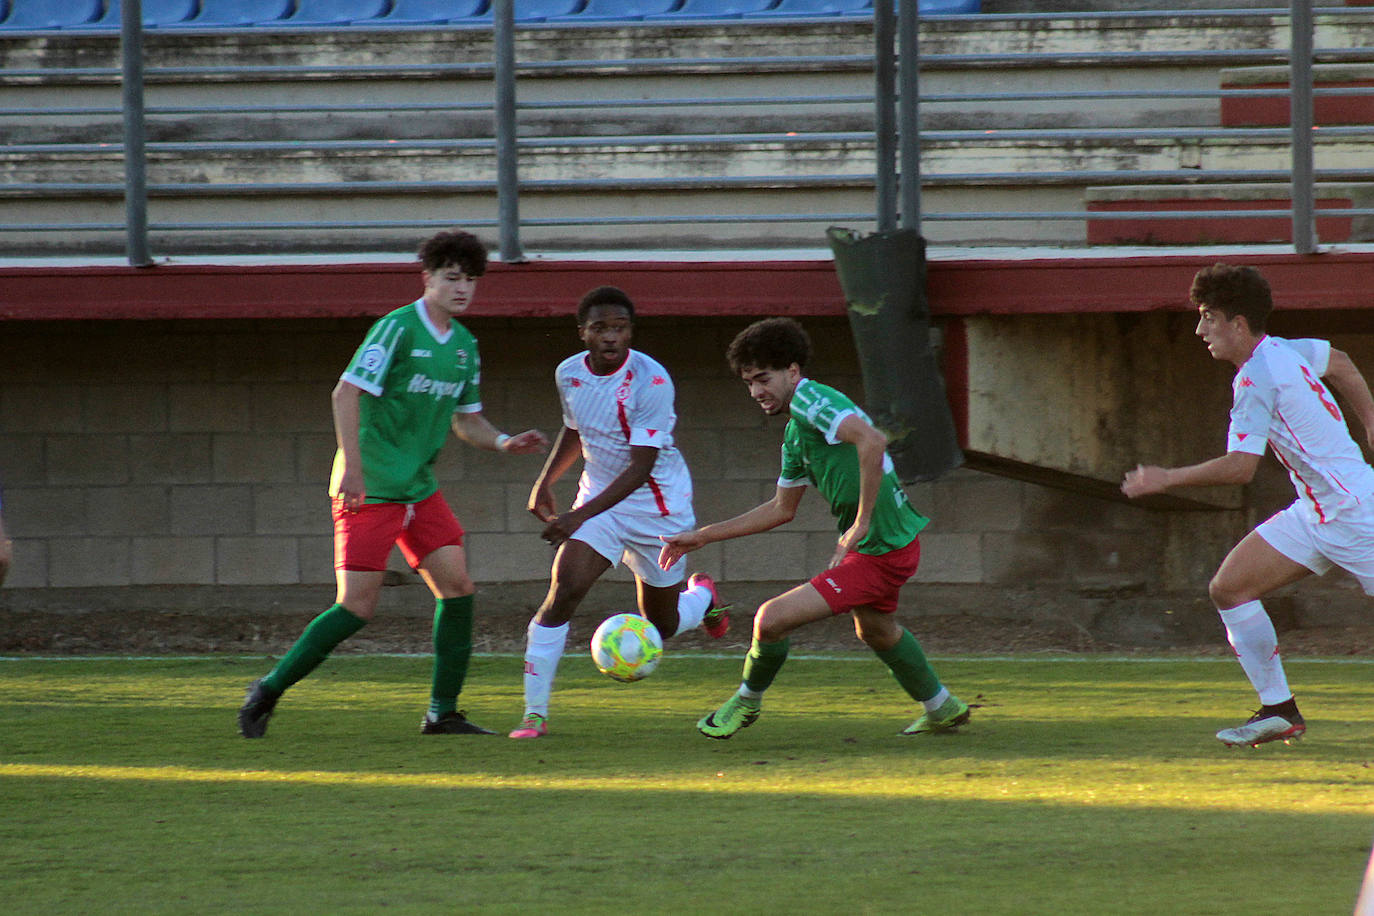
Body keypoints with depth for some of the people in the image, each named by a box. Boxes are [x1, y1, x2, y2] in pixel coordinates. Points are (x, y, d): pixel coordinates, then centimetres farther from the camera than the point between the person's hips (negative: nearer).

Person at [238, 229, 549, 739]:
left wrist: (504, 443, 1)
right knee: (358, 606, -11)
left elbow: (466, 420, 21)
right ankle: (268, 692, 4)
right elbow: (347, 392, -17)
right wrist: (352, 467, -24)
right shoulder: (397, 329, -12)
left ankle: (443, 714, 4)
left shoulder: (465, 346, 12)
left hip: (419, 488, 8)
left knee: (457, 586, -4)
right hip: (370, 488, -8)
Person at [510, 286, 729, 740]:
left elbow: (640, 467, -27)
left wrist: (581, 516, -34)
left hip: (657, 506, -3)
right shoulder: (569, 374, -4)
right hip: (598, 498, 3)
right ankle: (535, 714, -17)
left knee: (662, 624, 10)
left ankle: (704, 596, 48)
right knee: (563, 590, -20)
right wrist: (545, 482, 8)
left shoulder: (651, 382, -24)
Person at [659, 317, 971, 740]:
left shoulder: (809, 400, -17)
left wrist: (862, 523, -29)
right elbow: (782, 509, 24)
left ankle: (747, 701, 15)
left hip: (880, 553, -11)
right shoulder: (795, 434, 14)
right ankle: (941, 709, 54)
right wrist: (702, 536, 23)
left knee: (771, 620, -10)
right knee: (874, 628, 37)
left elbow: (872, 440, -34)